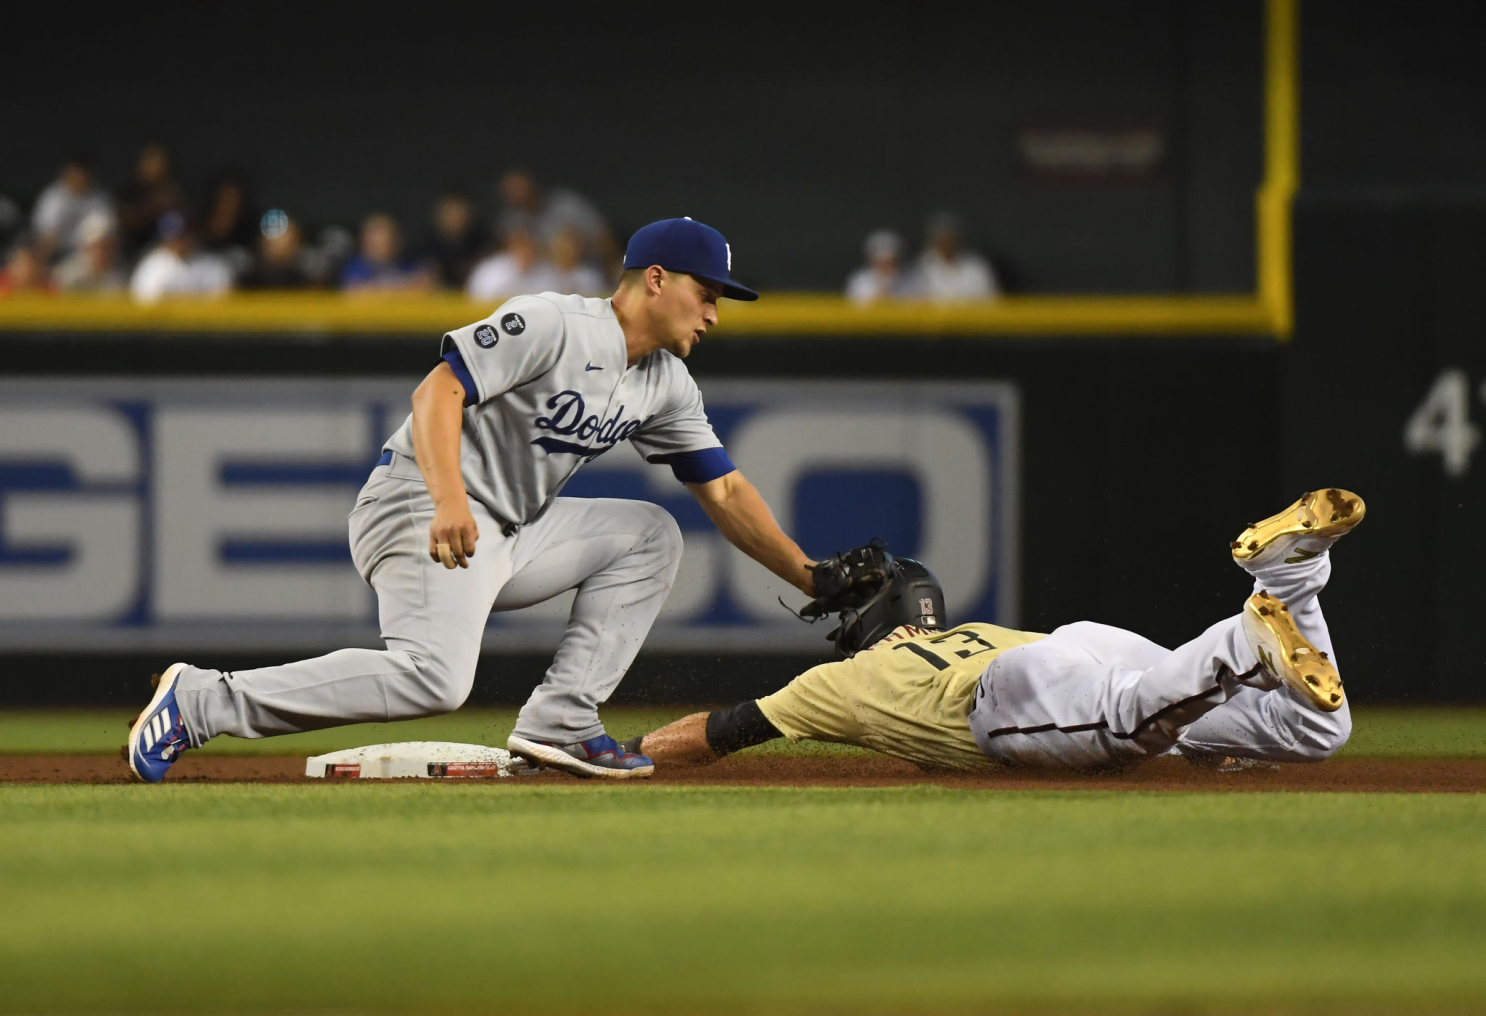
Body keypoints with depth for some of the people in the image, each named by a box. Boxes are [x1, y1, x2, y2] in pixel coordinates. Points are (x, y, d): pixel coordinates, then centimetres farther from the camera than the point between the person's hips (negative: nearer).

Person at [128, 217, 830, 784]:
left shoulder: (667, 386, 13)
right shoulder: (553, 325, -13)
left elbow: (723, 491, 17)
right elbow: (437, 393, -21)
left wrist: (811, 578, 9)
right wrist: (449, 499, -35)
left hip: (509, 538, 9)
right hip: (420, 507, -9)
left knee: (649, 535, 7)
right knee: (434, 678, -30)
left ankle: (559, 722, -3)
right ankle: (203, 701, -24)